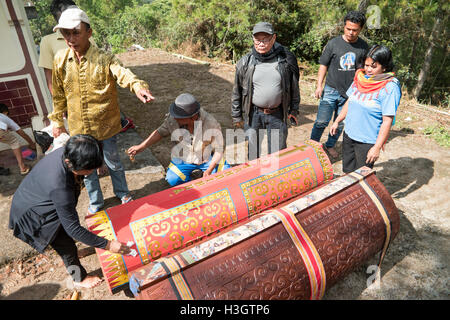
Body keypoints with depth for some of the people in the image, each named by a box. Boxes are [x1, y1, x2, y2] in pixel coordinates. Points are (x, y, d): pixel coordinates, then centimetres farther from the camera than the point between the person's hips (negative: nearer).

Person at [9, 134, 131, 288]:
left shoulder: (66, 153, -23)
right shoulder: (59, 186, -44)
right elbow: (73, 228, -36)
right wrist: (107, 245, -33)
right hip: (31, 214, -8)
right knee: (66, 246, 1)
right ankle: (79, 278, 26)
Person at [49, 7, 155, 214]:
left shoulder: (104, 59, -14)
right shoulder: (60, 59, -3)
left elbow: (123, 74, -34)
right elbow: (58, 94, 8)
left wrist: (138, 86, -56)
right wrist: (57, 121, 12)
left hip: (106, 126, -3)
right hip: (78, 128, 3)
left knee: (113, 163, 16)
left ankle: (122, 193, 43)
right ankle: (95, 203, 40)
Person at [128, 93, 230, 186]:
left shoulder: (211, 125, -29)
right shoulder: (172, 119, -23)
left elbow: (218, 149, -17)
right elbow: (160, 132, -4)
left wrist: (209, 170, -24)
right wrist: (141, 147, -10)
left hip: (208, 158, -1)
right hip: (185, 158, 2)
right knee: (172, 180, -19)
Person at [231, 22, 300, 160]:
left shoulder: (286, 59, -3)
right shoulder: (245, 62, -4)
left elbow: (294, 87, 7)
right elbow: (237, 92, 3)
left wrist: (293, 110, 9)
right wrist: (236, 116, 5)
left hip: (278, 115, 0)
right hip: (253, 115, 0)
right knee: (253, 155, 11)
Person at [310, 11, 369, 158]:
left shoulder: (363, 46, 2)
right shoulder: (333, 43, -5)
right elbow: (323, 65, 1)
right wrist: (319, 85, -5)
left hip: (349, 92, 3)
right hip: (331, 90, -2)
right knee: (322, 121, -4)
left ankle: (330, 145, 31)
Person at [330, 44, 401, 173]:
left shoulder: (390, 88, -16)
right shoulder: (360, 78, 2)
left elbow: (387, 121, -18)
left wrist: (377, 147, -19)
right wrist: (337, 121, 18)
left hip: (367, 142, -6)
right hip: (348, 134, 6)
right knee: (347, 172, 18)